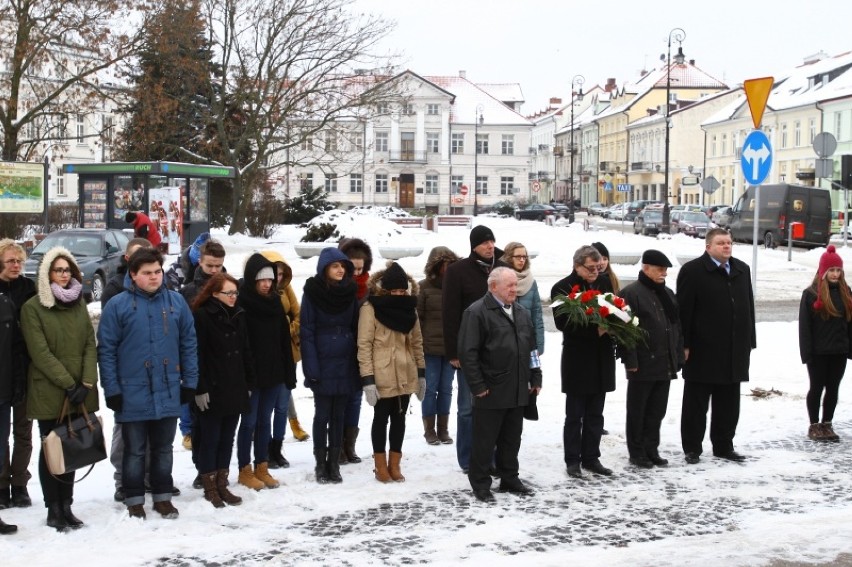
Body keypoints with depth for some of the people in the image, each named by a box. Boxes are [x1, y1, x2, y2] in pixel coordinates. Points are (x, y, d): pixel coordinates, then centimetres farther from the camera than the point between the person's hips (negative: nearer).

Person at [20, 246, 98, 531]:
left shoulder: (79, 303, 10)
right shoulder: (33, 308, -6)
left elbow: (90, 345, 6)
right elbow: (41, 353, -12)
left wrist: (87, 382, -7)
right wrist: (68, 384, -15)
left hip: (79, 393, 4)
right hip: (49, 393, -4)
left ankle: (66, 506, 19)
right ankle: (53, 509, 12)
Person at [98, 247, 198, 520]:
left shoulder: (176, 302, 2)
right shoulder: (117, 305, -7)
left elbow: (189, 344, 7)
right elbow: (106, 350, -5)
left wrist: (190, 382, 4)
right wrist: (112, 390, -9)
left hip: (168, 393, 3)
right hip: (132, 395, -2)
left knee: (163, 449, 14)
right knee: (135, 451, 10)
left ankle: (162, 496, 26)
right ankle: (134, 499, 21)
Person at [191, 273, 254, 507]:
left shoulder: (238, 316, 11)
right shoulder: (201, 317, -10)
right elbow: (197, 355, -13)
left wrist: (249, 383, 13)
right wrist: (200, 389, -17)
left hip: (235, 390, 6)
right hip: (212, 391, -6)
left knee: (227, 439, 11)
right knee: (211, 439, 2)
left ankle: (222, 485, 20)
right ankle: (210, 488, 11)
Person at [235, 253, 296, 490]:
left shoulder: (274, 302, 8)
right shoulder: (241, 303, -11)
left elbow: (285, 339, 10)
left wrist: (289, 372, 7)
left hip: (273, 372, 6)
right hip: (250, 373, -6)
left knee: (265, 420, 12)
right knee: (249, 421, 2)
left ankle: (262, 467, 21)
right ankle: (245, 470, 13)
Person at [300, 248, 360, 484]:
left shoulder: (350, 292, 5)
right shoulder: (312, 293, -6)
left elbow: (356, 328, 8)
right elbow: (306, 332, -8)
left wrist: (358, 364, 3)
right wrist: (311, 367, -14)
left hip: (345, 364, 3)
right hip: (323, 364, -3)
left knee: (338, 415, 9)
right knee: (323, 414, 3)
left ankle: (334, 463, 17)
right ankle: (320, 464, 13)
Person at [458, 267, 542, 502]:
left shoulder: (521, 312, 13)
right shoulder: (477, 312, -11)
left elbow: (531, 347, 19)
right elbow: (467, 352, -14)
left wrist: (535, 379, 13)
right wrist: (478, 386, -16)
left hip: (518, 391, 7)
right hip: (491, 392, -7)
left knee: (512, 439, 15)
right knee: (484, 440, 2)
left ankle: (509, 479, 28)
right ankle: (480, 484, 13)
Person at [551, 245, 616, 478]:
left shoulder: (604, 283, 7)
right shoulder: (562, 288, -9)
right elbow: (563, 323, -14)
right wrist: (594, 331, -22)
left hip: (602, 359, 5)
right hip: (577, 359, -5)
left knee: (595, 414, 12)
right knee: (574, 415, 4)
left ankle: (591, 458, 20)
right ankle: (573, 460, 12)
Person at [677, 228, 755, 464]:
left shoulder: (742, 270, 12)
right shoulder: (692, 271, -7)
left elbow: (748, 308, 14)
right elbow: (683, 310, -11)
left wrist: (749, 342, 11)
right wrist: (684, 345, -14)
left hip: (734, 351, 6)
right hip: (702, 350, -6)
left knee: (729, 403, 12)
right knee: (696, 403, 3)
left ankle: (724, 446, 23)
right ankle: (692, 448, 11)